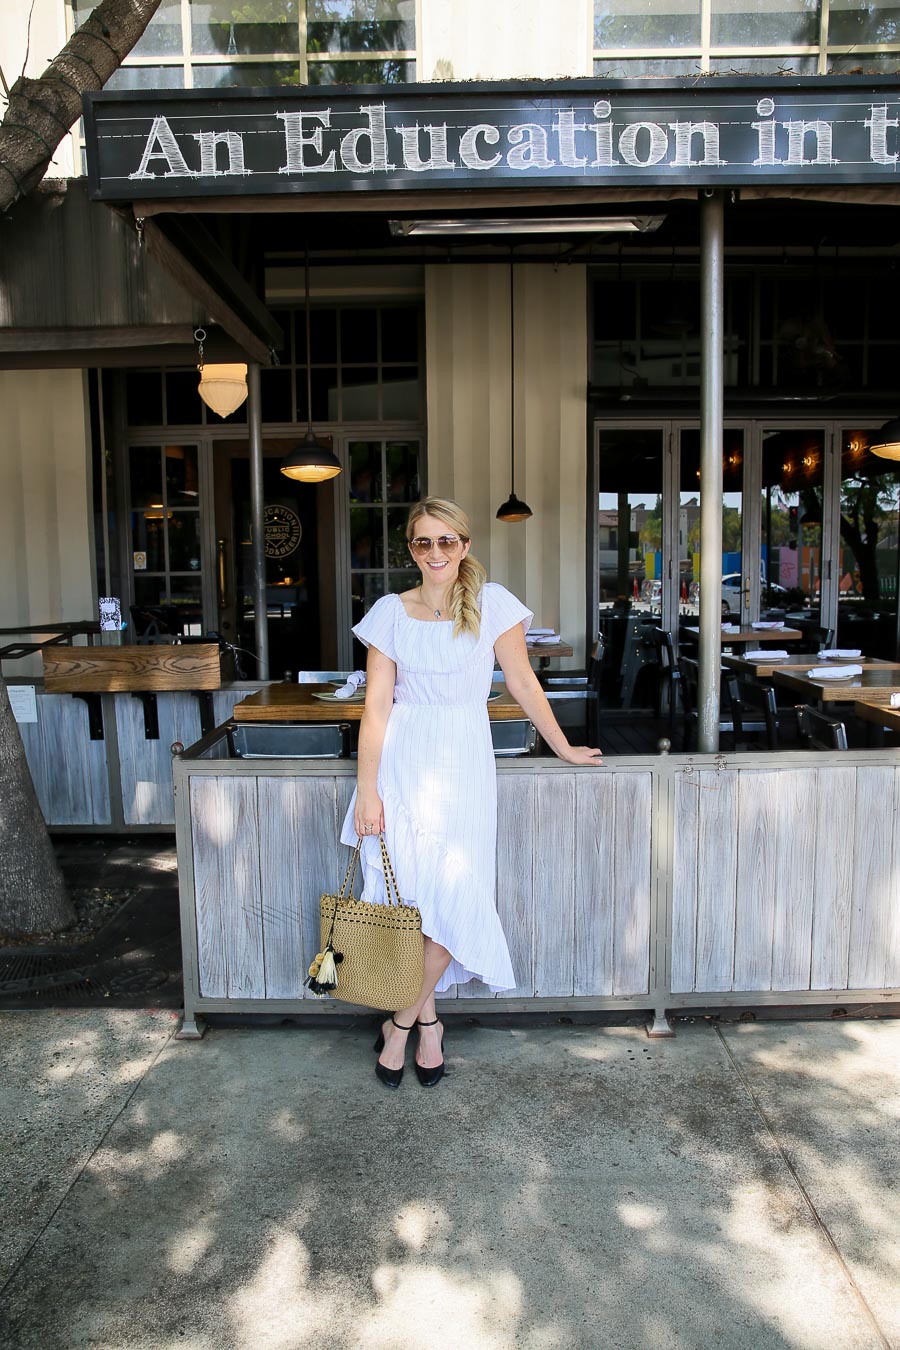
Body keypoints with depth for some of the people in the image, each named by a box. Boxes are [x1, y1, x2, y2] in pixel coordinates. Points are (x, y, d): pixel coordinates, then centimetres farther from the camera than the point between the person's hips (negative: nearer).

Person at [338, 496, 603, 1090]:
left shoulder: (491, 602, 1)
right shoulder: (390, 612, 3)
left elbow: (523, 682, 7)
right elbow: (377, 706, 0)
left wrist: (563, 748, 11)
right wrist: (367, 790, -5)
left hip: (463, 762, 0)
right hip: (402, 759, 1)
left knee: (454, 896, -8)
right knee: (406, 893, -2)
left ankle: (401, 1021, 13)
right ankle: (428, 1022, 19)